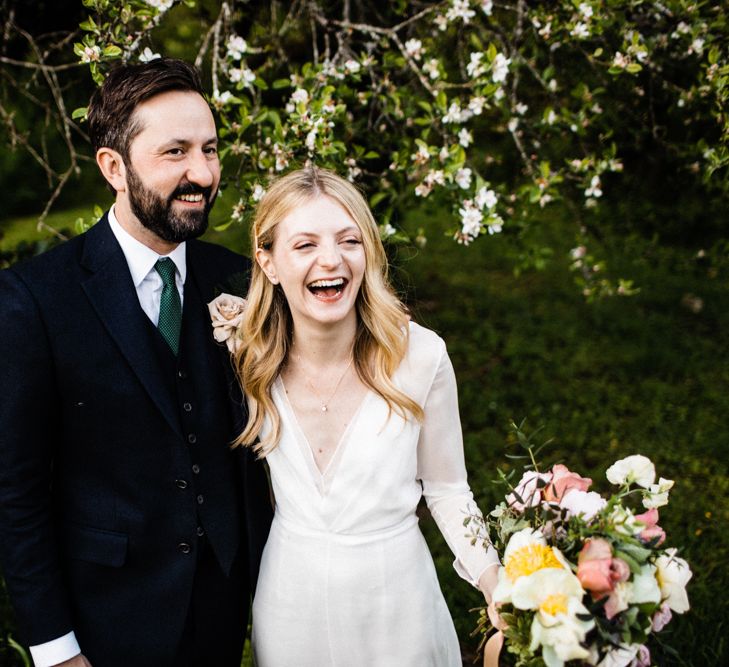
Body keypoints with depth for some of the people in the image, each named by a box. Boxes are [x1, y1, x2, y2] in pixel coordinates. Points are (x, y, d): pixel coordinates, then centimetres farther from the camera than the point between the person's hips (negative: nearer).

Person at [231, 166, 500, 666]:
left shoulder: (420, 355, -17)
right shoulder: (252, 361, -10)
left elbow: (446, 489, -7)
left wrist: (494, 578, -17)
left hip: (395, 593, -1)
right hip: (290, 604, 2)